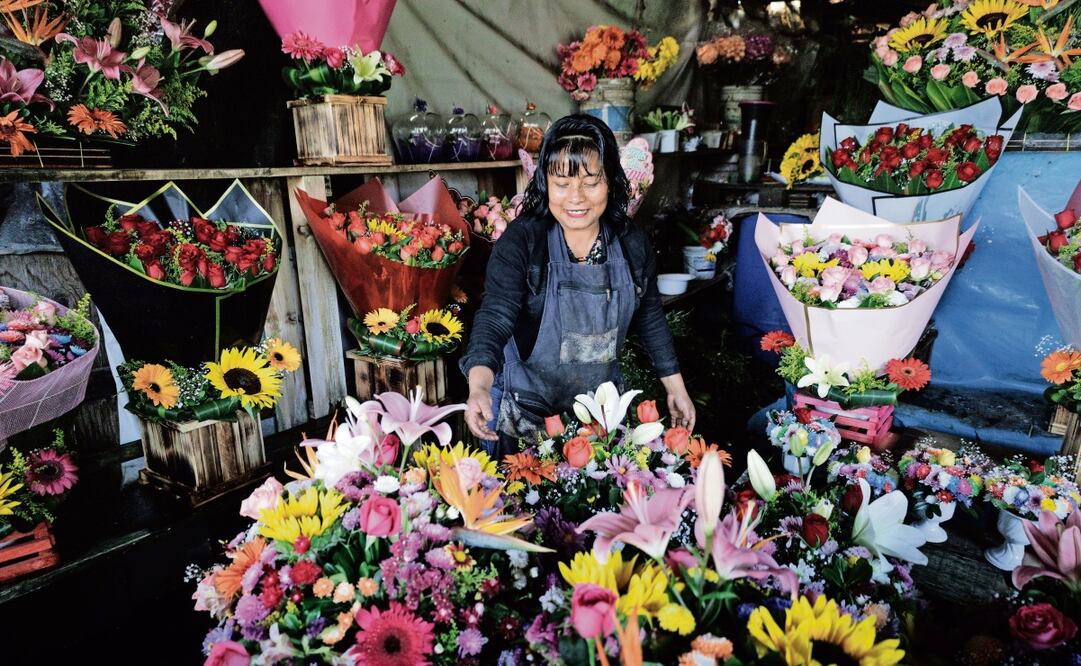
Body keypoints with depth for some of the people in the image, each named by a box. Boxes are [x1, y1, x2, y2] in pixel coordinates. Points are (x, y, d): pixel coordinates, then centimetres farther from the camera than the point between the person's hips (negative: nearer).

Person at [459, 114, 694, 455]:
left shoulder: (633, 244, -5)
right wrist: (479, 387, -44)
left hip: (603, 410, 4)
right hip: (526, 413, -3)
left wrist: (676, 388, 9)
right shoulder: (520, 242, -17)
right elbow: (494, 318, -27)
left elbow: (650, 319, 6)